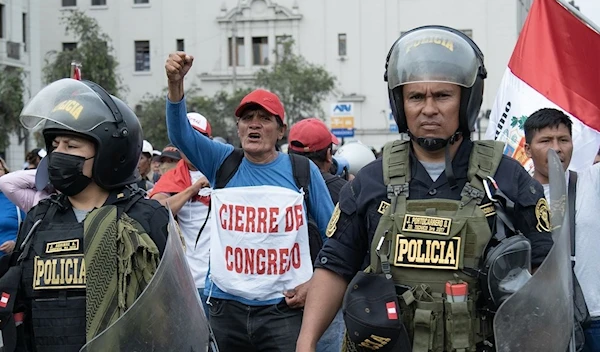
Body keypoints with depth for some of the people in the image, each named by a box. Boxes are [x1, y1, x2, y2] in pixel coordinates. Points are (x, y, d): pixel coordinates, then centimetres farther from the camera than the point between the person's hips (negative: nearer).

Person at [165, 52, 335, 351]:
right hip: (226, 307, 3)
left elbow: (332, 234, 6)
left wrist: (316, 284, -4)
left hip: (284, 308, -2)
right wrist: (175, 84, -28)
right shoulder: (223, 163, 4)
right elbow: (180, 134, -11)